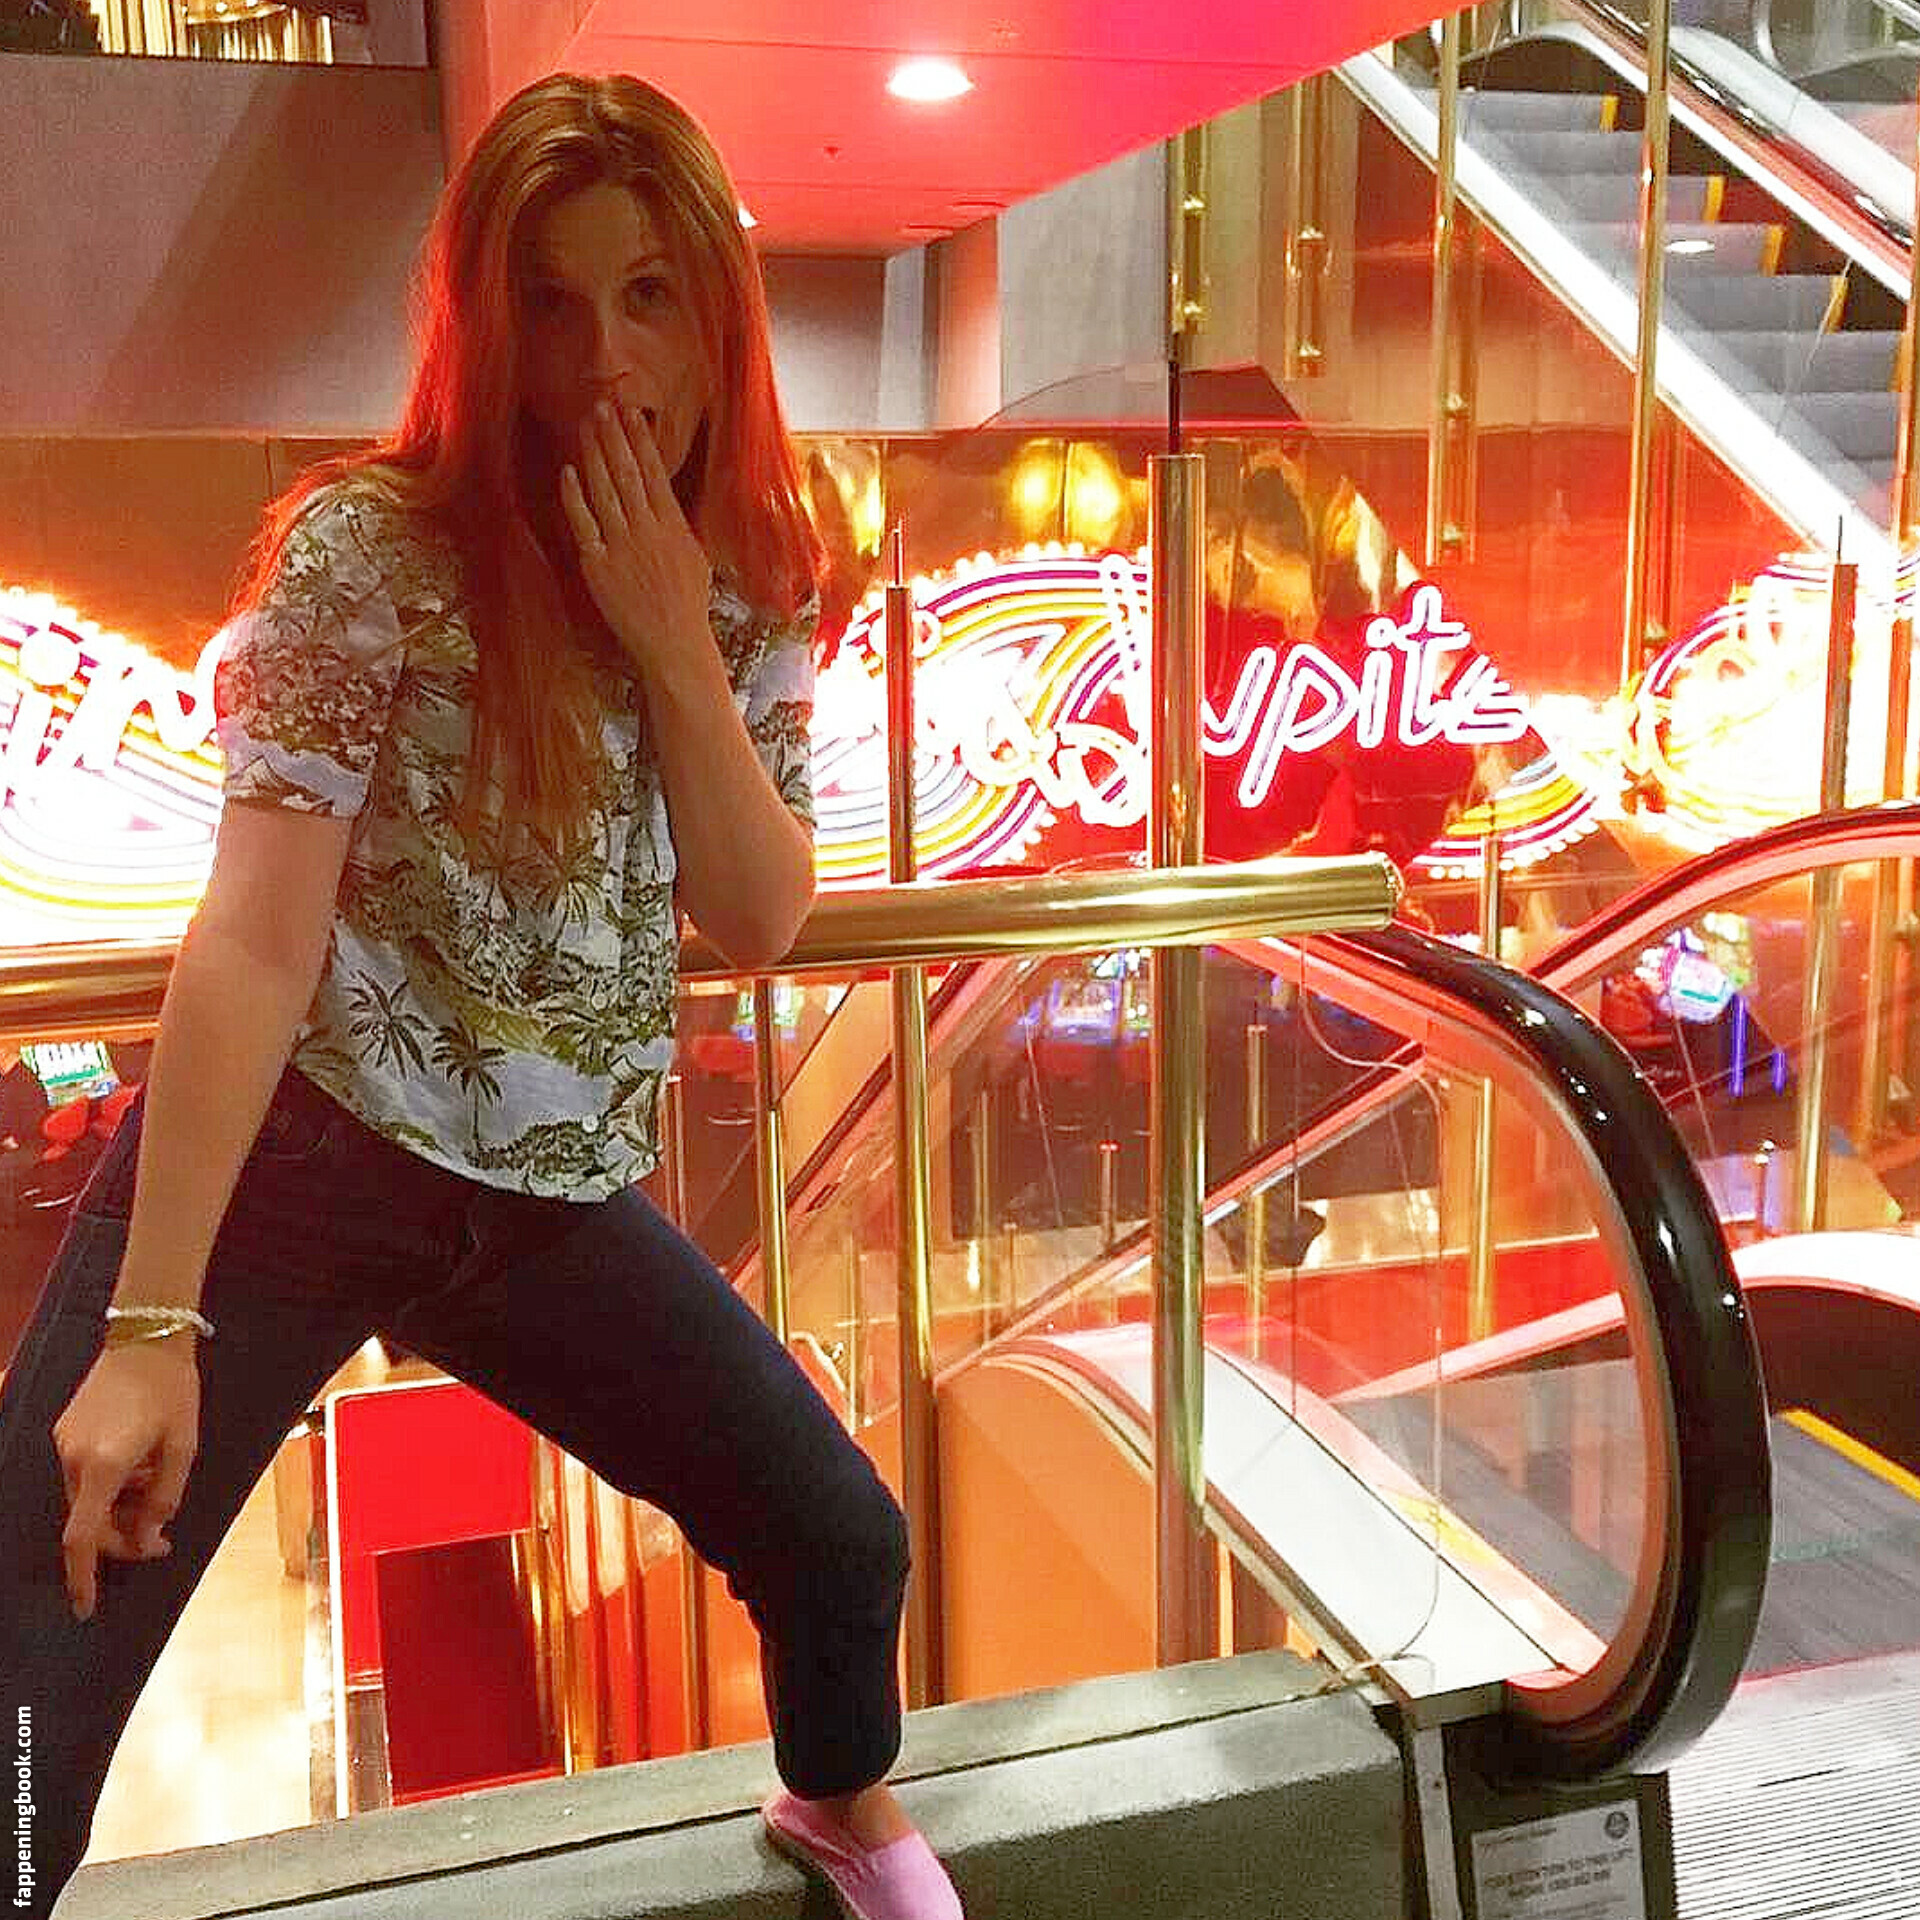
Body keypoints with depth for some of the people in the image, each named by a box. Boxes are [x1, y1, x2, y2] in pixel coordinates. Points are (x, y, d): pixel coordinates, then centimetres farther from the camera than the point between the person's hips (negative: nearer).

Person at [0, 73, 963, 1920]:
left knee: (842, 1541, 9)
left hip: (549, 1205, 5)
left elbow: (761, 922, -3)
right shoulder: (372, 549, -14)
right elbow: (255, 938, -20)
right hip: (277, 1162, -4)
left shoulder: (751, 595, 3)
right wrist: (150, 1324, -23)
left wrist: (670, 639, -15)